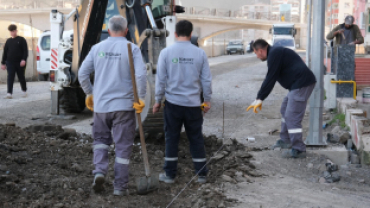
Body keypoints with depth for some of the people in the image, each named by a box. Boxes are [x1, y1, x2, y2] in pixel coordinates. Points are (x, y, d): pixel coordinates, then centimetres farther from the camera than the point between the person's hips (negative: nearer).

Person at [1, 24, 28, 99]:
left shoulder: (21, 40, 2)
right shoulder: (8, 41, 12)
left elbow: (25, 51, -4)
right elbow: (5, 53, 15)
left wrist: (24, 59, -17)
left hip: (20, 63, -2)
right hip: (10, 63, 2)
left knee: (21, 77, 8)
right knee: (10, 78, -8)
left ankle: (24, 91, 26)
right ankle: (9, 93, -14)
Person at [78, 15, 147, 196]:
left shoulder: (97, 48, 4)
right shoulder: (132, 49, -5)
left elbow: (82, 74, 4)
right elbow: (141, 75, -17)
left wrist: (89, 94, 17)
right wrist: (140, 98, -7)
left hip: (100, 104, 3)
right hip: (124, 105, -3)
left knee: (101, 139, 22)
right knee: (123, 146, 6)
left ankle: (99, 171, 2)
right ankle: (120, 186, 10)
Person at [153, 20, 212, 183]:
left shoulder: (166, 53, -5)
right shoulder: (200, 53, -2)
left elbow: (161, 79, -3)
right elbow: (206, 80, 2)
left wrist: (158, 100, 8)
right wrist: (207, 100, 14)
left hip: (173, 102, -1)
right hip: (193, 104, 1)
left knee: (171, 138, 9)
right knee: (196, 138, 10)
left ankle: (170, 174, 14)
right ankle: (201, 174, 16)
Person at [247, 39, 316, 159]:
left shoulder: (274, 54, -11)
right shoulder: (275, 53, 22)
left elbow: (270, 79, -15)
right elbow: (270, 79, 24)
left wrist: (260, 99, -10)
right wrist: (259, 99, 22)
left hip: (301, 84, -11)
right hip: (298, 84, 11)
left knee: (292, 116, -11)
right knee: (285, 110, 23)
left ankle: (298, 150, -9)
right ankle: (286, 140, 32)